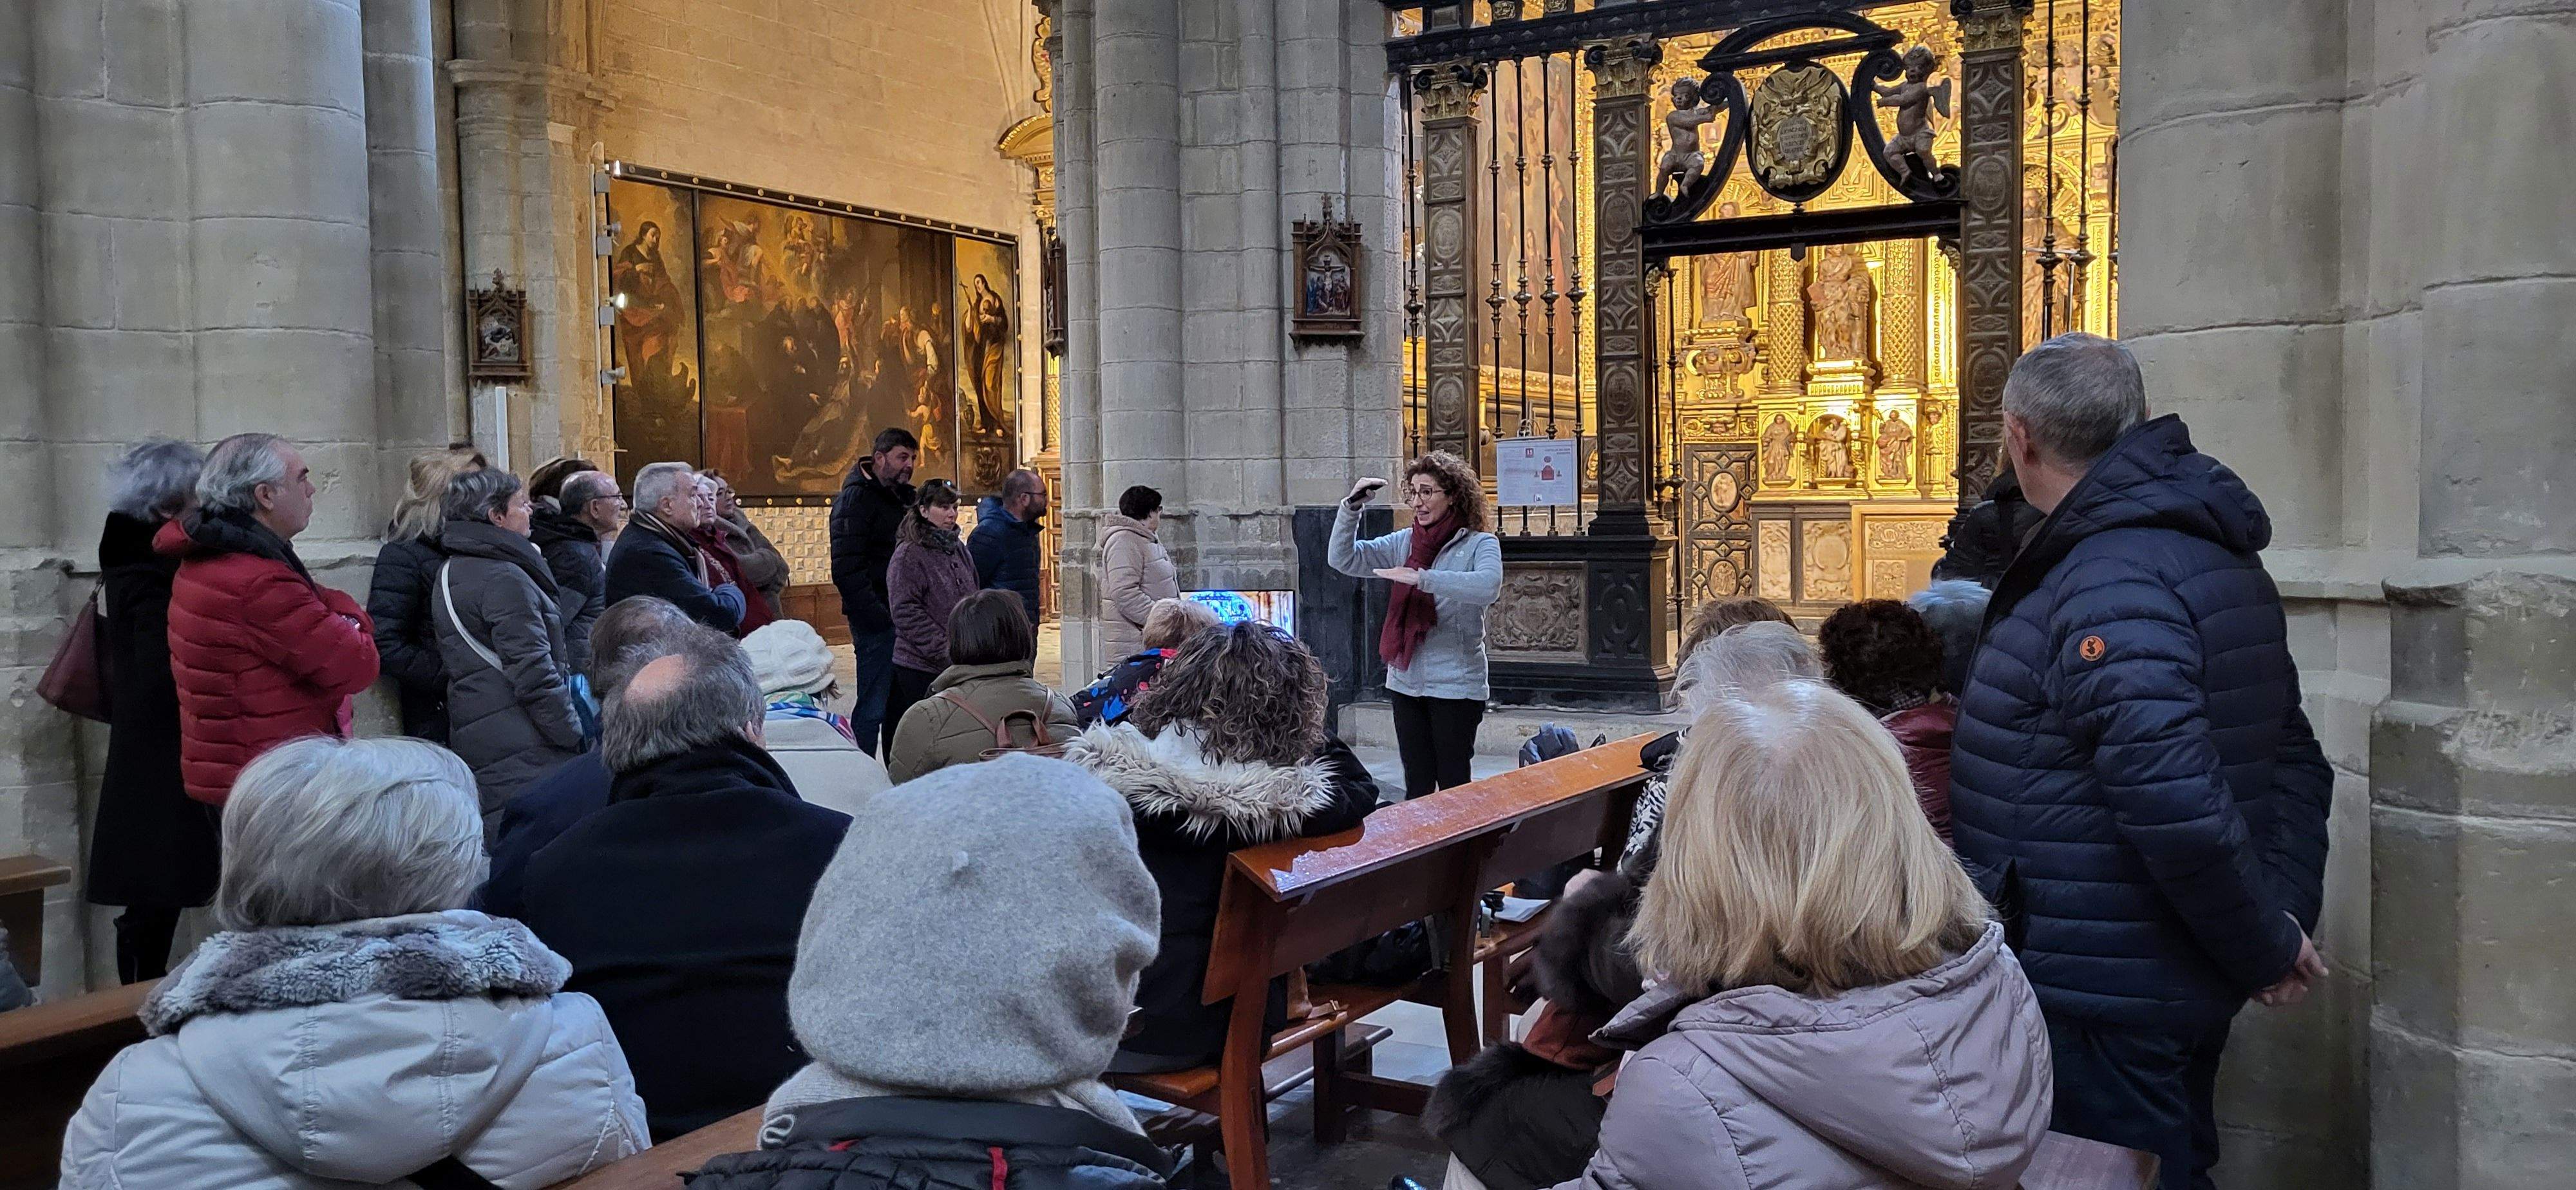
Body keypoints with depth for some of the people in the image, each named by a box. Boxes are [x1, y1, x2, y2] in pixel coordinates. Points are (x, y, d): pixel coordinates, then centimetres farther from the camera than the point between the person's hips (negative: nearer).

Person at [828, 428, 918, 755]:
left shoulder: (904, 496, 17)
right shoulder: (856, 499, -10)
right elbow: (847, 569, -17)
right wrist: (879, 615, -20)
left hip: (902, 616, 9)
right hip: (876, 621, -8)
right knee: (873, 707, -6)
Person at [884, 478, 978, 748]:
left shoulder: (959, 550, 14)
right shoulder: (909, 554, -8)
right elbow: (905, 612, -14)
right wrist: (945, 650, -16)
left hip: (961, 666, 7)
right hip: (920, 667, -7)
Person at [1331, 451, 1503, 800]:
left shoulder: (1480, 544, -8)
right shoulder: (1403, 542, 8)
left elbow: (1488, 586, -28)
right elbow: (1344, 560, 6)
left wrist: (1422, 578, -32)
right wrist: (1351, 506, -7)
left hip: (1456, 685, -5)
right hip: (1406, 682, 5)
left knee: (1454, 785, 3)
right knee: (1416, 784, 14)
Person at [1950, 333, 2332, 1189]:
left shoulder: (2110, 584, -22)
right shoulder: (2223, 561, 11)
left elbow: (2178, 803, -31)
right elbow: (2293, 760, 15)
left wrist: (2267, 949, -17)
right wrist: (2287, 920, 6)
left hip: (2102, 1004, -10)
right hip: (2184, 985, 10)